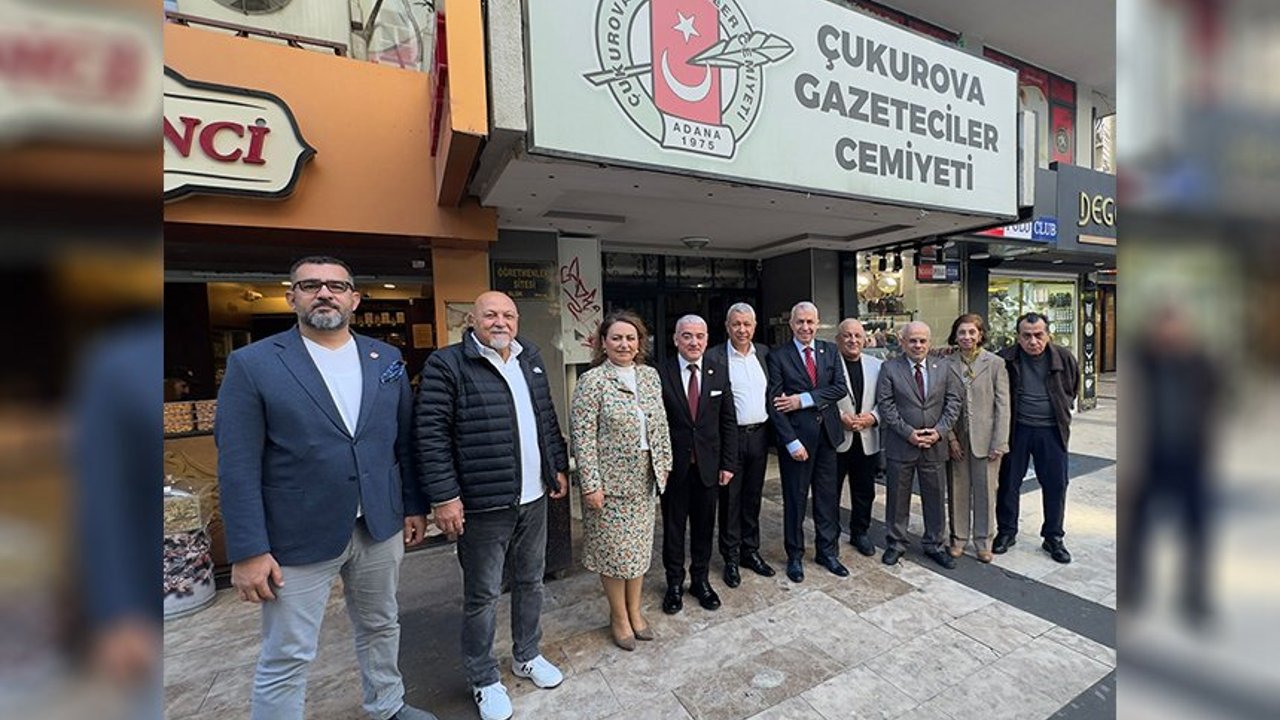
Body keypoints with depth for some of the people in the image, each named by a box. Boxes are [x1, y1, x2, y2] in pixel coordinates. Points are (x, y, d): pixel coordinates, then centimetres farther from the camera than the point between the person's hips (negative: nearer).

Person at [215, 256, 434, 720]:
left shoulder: (387, 360, 3)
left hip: (381, 526, 4)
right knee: (285, 659, 10)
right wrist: (248, 551, -11)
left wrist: (415, 506, 8)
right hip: (297, 539, -4)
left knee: (381, 627, 23)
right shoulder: (252, 364, -7)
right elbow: (238, 467, -9)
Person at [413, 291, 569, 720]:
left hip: (534, 497, 6)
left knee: (530, 581, 21)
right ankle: (484, 680, 33)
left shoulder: (531, 359, 8)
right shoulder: (446, 364, -11)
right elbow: (430, 435, -13)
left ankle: (526, 656, 43)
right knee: (482, 595, 11)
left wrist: (559, 467, 13)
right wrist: (444, 497, -16)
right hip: (483, 504, -6)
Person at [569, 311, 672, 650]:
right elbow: (583, 438, -15)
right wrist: (590, 484, -16)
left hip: (644, 480, 6)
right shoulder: (591, 381, -14)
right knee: (614, 549, 9)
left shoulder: (651, 375, 4)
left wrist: (663, 463, 7)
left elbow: (660, 424, 10)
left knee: (640, 546, 17)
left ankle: (635, 611, 37)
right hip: (609, 481, -5)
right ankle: (619, 617, 31)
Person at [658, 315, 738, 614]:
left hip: (708, 464, 2)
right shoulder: (661, 374, -10)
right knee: (673, 527, 13)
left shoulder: (719, 372, 0)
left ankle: (700, 580, 36)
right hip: (673, 465, -2)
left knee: (704, 526, 16)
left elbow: (728, 421, 3)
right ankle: (674, 583, 33)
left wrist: (728, 463, 0)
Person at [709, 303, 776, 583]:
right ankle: (731, 557, 24)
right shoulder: (714, 357, -10)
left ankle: (751, 551, 33)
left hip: (759, 435, 5)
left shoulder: (764, 353, 7)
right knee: (729, 499, 8)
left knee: (753, 497, 17)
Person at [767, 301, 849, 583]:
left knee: (828, 497, 14)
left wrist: (805, 399, -17)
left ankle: (828, 551, 32)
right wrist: (791, 441, -15)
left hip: (827, 434, 4)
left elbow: (840, 388, -4)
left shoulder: (831, 351, 6)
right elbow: (775, 403, -10)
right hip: (796, 436, -3)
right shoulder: (778, 356, -6)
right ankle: (795, 556, 26)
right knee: (795, 499, 9)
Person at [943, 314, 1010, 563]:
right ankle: (958, 538, 24)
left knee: (985, 491, 9)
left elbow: (1002, 405, -4)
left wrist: (999, 443, -8)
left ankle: (983, 542, 24)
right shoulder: (947, 364, 0)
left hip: (985, 438, -1)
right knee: (958, 490, 10)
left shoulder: (995, 363, -3)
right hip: (957, 439, 1)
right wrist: (951, 438, -5)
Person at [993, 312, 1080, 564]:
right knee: (1008, 482, 8)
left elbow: (1073, 387, 14)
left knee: (1056, 485, 9)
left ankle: (1053, 537, 27)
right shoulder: (1005, 359, -11)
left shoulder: (1063, 357, -5)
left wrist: (1062, 410, 14)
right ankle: (1006, 532, 24)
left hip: (1052, 431, 1)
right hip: (1016, 429, -1)